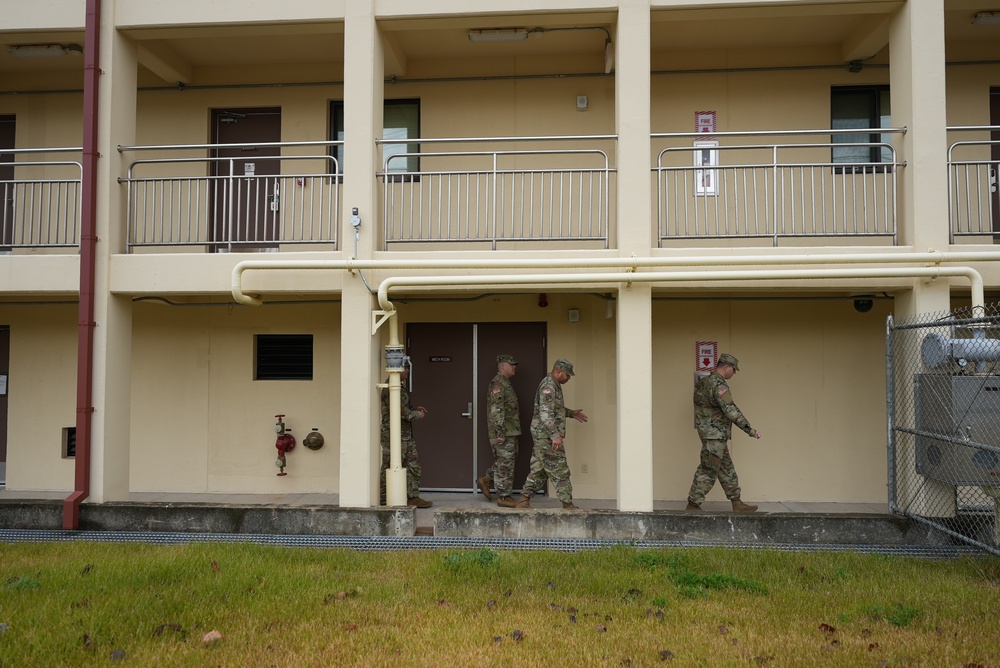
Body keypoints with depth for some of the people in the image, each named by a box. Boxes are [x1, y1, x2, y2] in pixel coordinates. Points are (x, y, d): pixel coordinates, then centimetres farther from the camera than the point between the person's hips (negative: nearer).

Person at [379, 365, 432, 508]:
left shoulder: (401, 386, 15)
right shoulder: (390, 387, -17)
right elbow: (399, 411, -22)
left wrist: (415, 408, 10)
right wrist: (417, 415, -8)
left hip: (406, 434, 10)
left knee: (413, 465, 9)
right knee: (390, 467, 0)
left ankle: (413, 497, 14)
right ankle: (382, 499, 10)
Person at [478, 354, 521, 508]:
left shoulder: (505, 383, 18)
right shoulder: (498, 383, -15)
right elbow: (496, 410, -21)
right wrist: (500, 433, -24)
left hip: (510, 432, 10)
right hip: (503, 433, -10)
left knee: (508, 461, 15)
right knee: (505, 464, -3)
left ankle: (486, 480, 24)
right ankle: (503, 497, 4)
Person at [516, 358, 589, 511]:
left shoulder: (554, 385, 16)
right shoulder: (548, 386, -17)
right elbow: (545, 413, -26)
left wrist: (572, 413, 22)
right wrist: (556, 435, -31)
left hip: (543, 435, 10)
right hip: (546, 434, -10)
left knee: (539, 470, 12)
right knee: (559, 471, -4)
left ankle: (524, 500, 12)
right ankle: (567, 504, 2)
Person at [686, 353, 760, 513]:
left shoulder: (705, 381, 12)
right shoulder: (718, 384, -19)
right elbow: (731, 411, -24)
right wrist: (750, 430, -21)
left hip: (716, 435, 10)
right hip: (714, 435, -10)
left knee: (727, 470, 14)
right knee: (708, 471, -4)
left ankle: (737, 503, 21)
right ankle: (692, 505, 1)